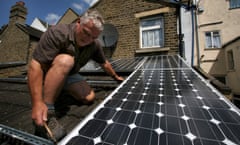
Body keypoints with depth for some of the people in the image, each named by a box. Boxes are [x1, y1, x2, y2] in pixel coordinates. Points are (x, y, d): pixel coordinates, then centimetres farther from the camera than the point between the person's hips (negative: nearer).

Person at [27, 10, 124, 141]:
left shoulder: (95, 45, -11)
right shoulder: (57, 33, -27)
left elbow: (104, 63, 3)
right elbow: (36, 65, -32)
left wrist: (116, 77, 14)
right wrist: (37, 102, -39)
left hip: (69, 75, 5)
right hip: (46, 75, -5)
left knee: (89, 97, -8)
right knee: (65, 61, -35)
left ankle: (62, 90, 16)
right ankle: (46, 110, -26)